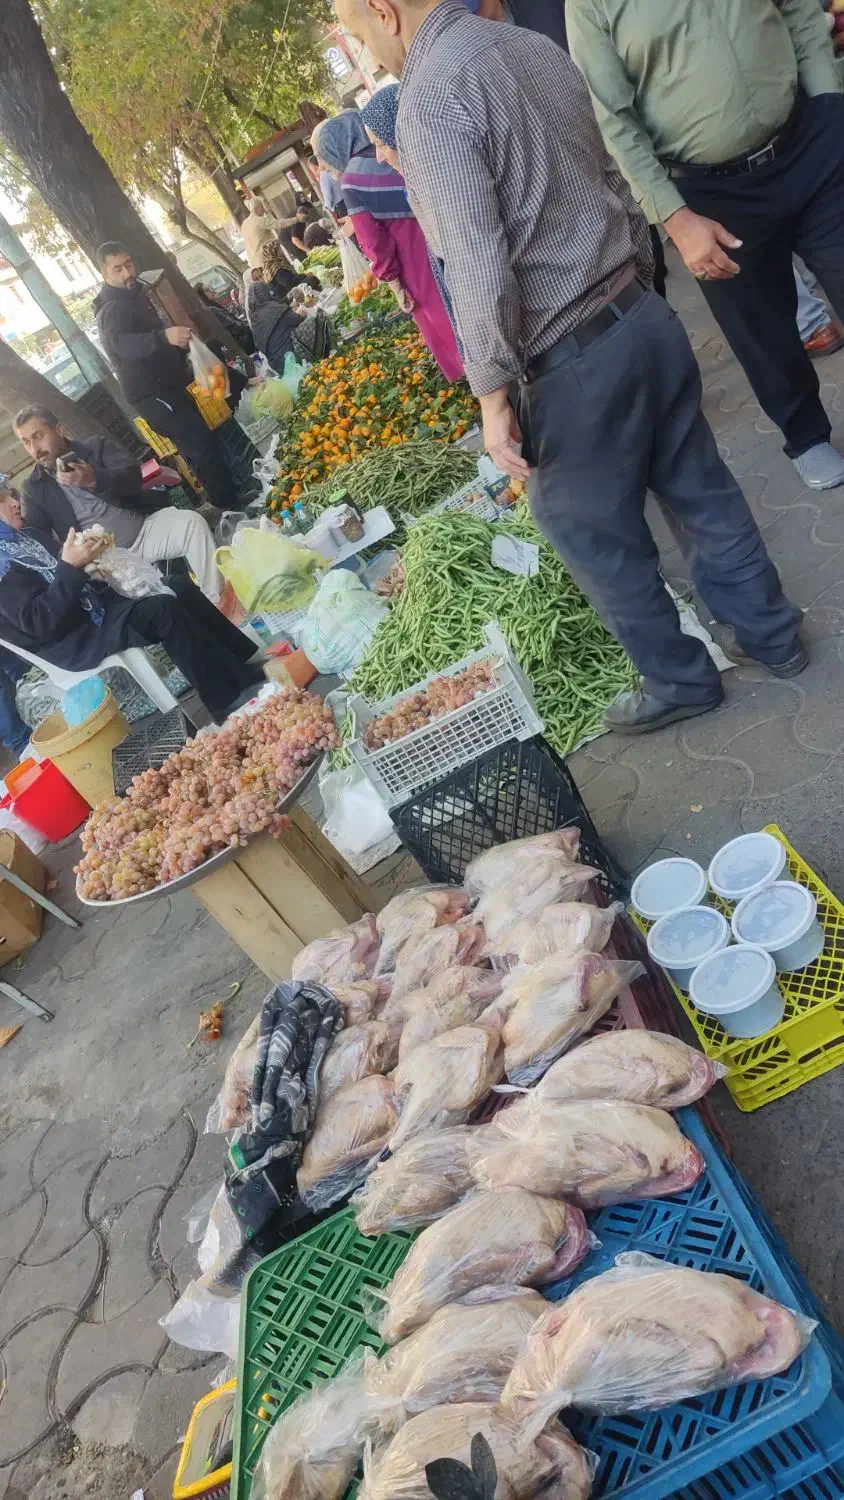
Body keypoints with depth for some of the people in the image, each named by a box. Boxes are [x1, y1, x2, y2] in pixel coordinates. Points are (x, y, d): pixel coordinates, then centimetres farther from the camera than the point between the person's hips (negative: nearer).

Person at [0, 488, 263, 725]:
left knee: (181, 587, -2)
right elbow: (38, 622, -25)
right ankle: (233, 699, -26)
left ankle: (248, 662, -2)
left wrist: (91, 560, -2)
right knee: (163, 610, -28)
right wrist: (70, 566, -28)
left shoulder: (27, 534, 14)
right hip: (71, 639, -10)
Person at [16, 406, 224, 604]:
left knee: (190, 522, -28)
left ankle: (216, 602, -24)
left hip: (146, 528, 1)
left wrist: (94, 479, -32)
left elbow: (133, 475, -13)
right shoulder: (34, 488, 9)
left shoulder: (96, 446, 6)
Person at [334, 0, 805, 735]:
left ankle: (679, 676, 26)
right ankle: (771, 632, 34)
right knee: (700, 485, 18)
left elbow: (478, 268, -23)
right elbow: (611, 178, 17)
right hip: (643, 314, 8)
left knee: (592, 532, 10)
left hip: (572, 357, -8)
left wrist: (492, 393, -15)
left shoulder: (429, 96, -15)